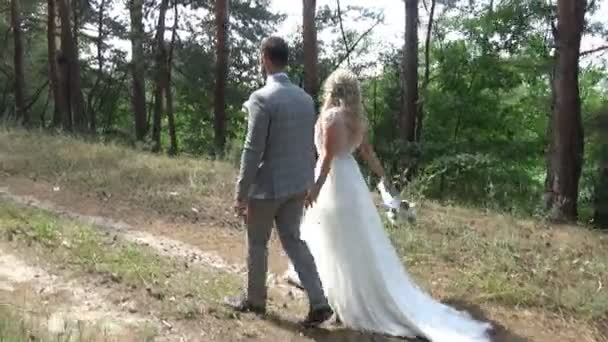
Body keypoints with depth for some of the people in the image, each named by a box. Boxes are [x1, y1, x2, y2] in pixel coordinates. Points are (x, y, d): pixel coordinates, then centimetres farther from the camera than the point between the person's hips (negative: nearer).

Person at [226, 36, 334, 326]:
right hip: (297, 184, 7)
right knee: (293, 239, 15)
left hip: (268, 186, -6)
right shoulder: (306, 98, 5)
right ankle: (318, 302, 8)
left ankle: (254, 300, 28)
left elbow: (253, 150, -18)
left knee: (257, 243, 12)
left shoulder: (262, 98, -17)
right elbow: (310, 146, 12)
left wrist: (241, 194, -13)